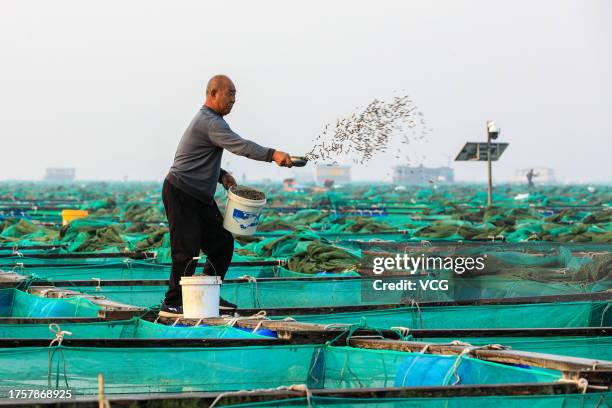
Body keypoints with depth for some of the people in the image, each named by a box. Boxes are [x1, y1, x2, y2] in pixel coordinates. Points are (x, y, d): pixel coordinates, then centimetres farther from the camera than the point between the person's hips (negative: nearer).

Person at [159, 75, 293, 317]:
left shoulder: (208, 120, 18)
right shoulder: (210, 122, -17)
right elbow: (239, 146, -33)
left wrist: (221, 175, 10)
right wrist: (272, 155, -42)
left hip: (200, 196, 10)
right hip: (181, 194, -10)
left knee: (222, 242, 9)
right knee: (187, 250, -10)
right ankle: (172, 305, -4)